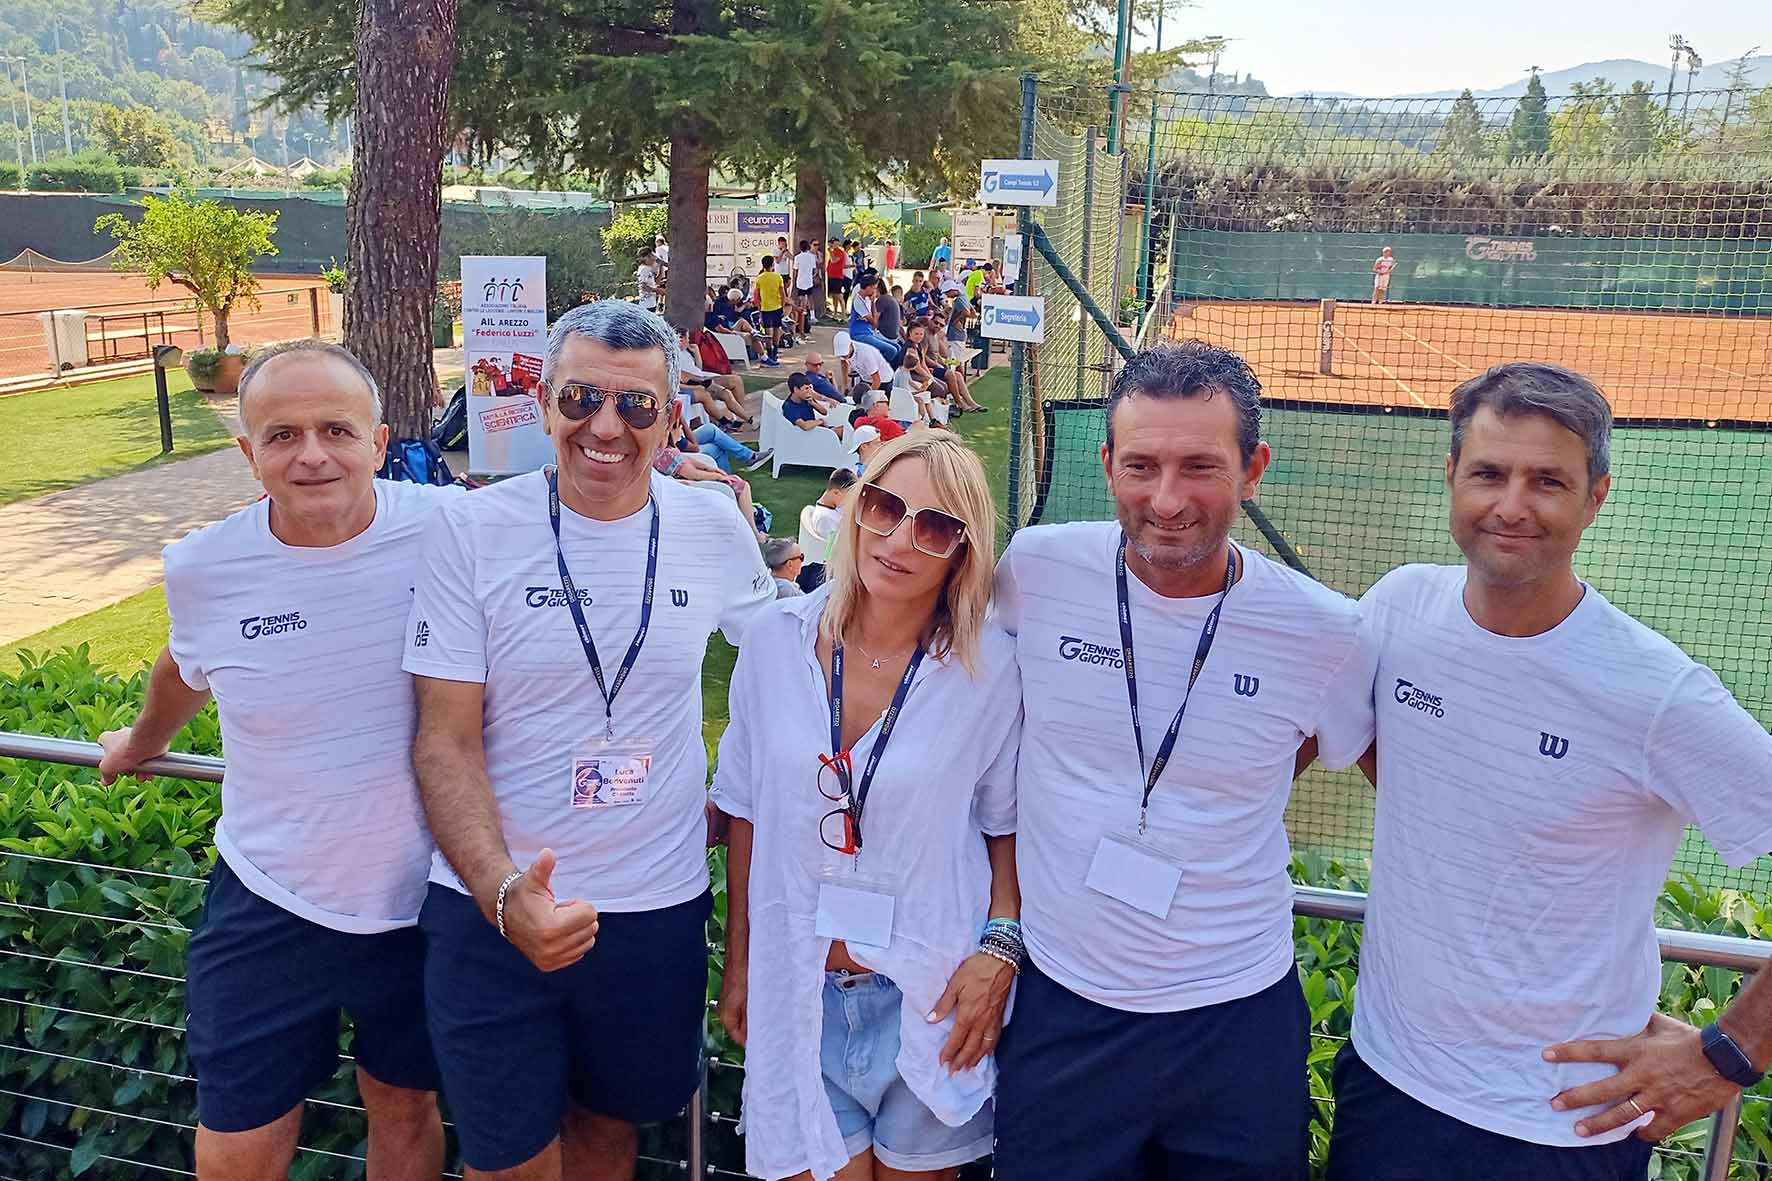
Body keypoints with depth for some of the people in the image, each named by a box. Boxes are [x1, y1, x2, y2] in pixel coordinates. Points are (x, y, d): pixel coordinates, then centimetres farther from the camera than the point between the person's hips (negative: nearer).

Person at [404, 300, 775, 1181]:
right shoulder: (471, 530, -10)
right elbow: (446, 741, -10)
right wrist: (503, 893, -25)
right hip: (493, 909, -1)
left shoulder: (714, 528, -4)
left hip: (659, 909, 2)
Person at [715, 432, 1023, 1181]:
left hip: (931, 997, -1)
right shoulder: (776, 641, -5)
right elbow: (746, 812, 4)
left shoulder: (990, 668, -10)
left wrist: (1000, 948, -10)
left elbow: (1008, 827, 2)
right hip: (798, 990, 1)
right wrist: (737, 965, 8)